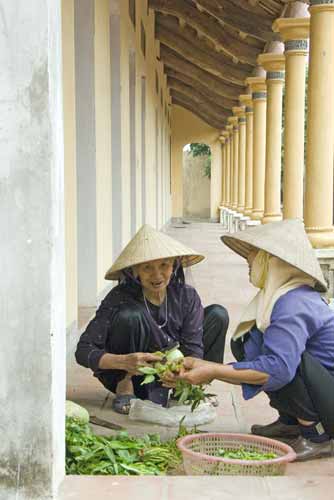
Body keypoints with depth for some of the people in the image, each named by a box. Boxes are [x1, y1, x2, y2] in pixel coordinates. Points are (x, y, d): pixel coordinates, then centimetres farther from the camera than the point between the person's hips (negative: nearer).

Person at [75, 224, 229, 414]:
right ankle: (124, 386, -12)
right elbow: (83, 351, -25)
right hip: (130, 375, -4)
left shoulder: (186, 296, -12)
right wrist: (124, 361, -43)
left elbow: (193, 348, -15)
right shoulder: (120, 298, -21)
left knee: (218, 314, -9)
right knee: (131, 316, -32)